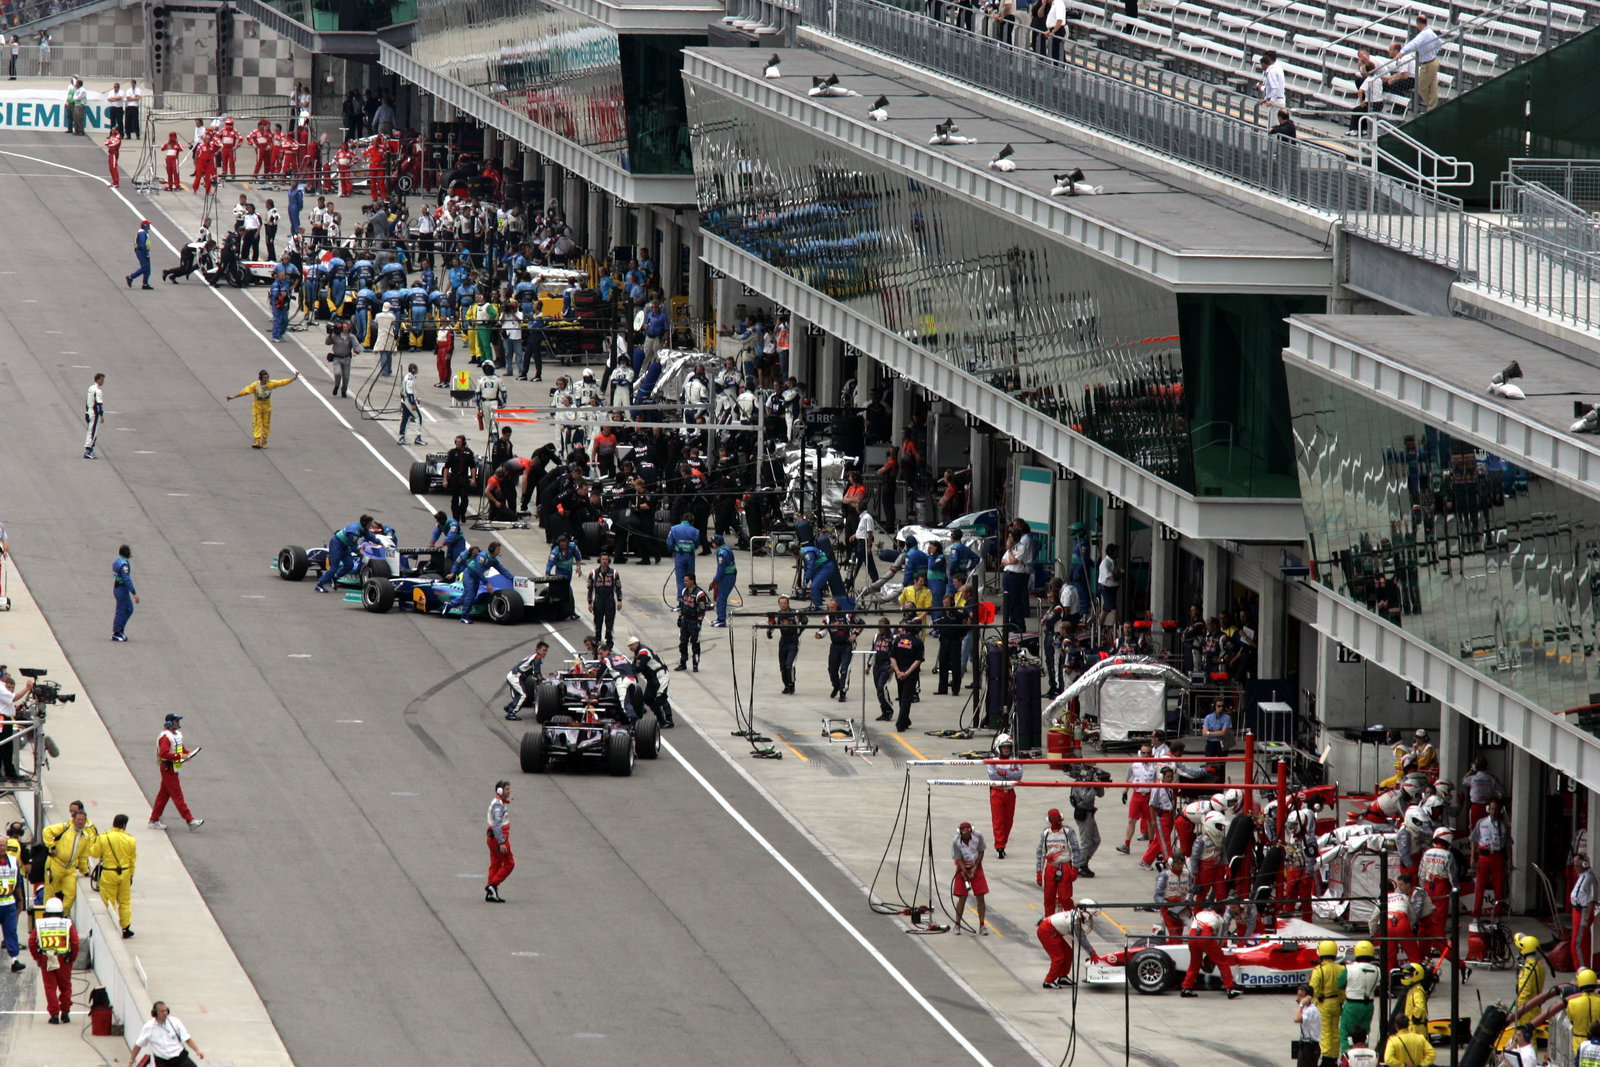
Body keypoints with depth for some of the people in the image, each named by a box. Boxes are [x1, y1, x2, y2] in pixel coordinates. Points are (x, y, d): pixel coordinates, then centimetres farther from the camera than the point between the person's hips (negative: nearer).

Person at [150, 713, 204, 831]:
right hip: (168, 767, -10)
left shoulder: (177, 734, 12)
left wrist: (187, 753, 3)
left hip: (174, 768, 10)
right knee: (177, 795, -7)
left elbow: (181, 748, 25)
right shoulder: (165, 737, -17)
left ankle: (154, 820, 21)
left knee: (164, 794, 14)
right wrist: (180, 756, -27)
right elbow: (164, 753, -26)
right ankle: (190, 820, -10)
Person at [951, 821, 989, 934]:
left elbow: (981, 852, -5)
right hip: (963, 868, -1)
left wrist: (975, 867, -15)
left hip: (976, 868, 1)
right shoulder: (956, 842, -20)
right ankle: (957, 925, 9)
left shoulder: (978, 837, -17)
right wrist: (965, 874, -28)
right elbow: (959, 860, -17)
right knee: (962, 897, -4)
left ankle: (982, 926, 1)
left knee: (980, 897, -4)